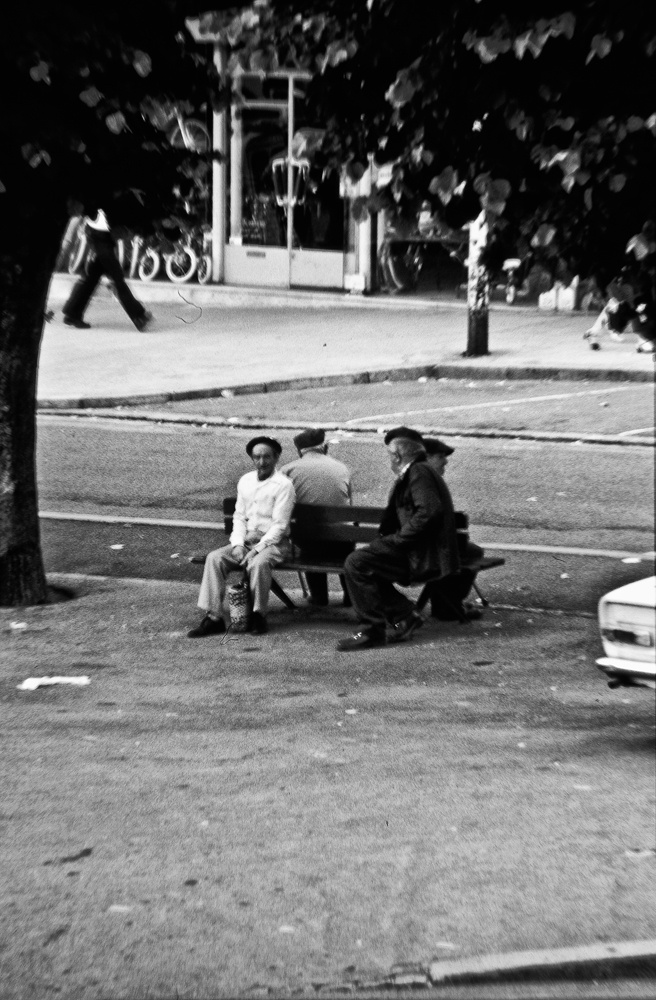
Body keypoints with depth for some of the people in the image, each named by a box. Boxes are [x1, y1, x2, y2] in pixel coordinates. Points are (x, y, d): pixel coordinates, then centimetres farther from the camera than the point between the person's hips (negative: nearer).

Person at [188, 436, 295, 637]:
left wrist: (257, 549, -20)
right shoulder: (245, 481, 12)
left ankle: (258, 615, -19)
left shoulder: (283, 485, -8)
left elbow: (279, 525, -13)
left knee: (258, 563, -37)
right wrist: (238, 544, -5)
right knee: (214, 558, -18)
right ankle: (213, 617, -20)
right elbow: (239, 517, 13)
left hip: (273, 542, -6)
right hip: (246, 540, 6)